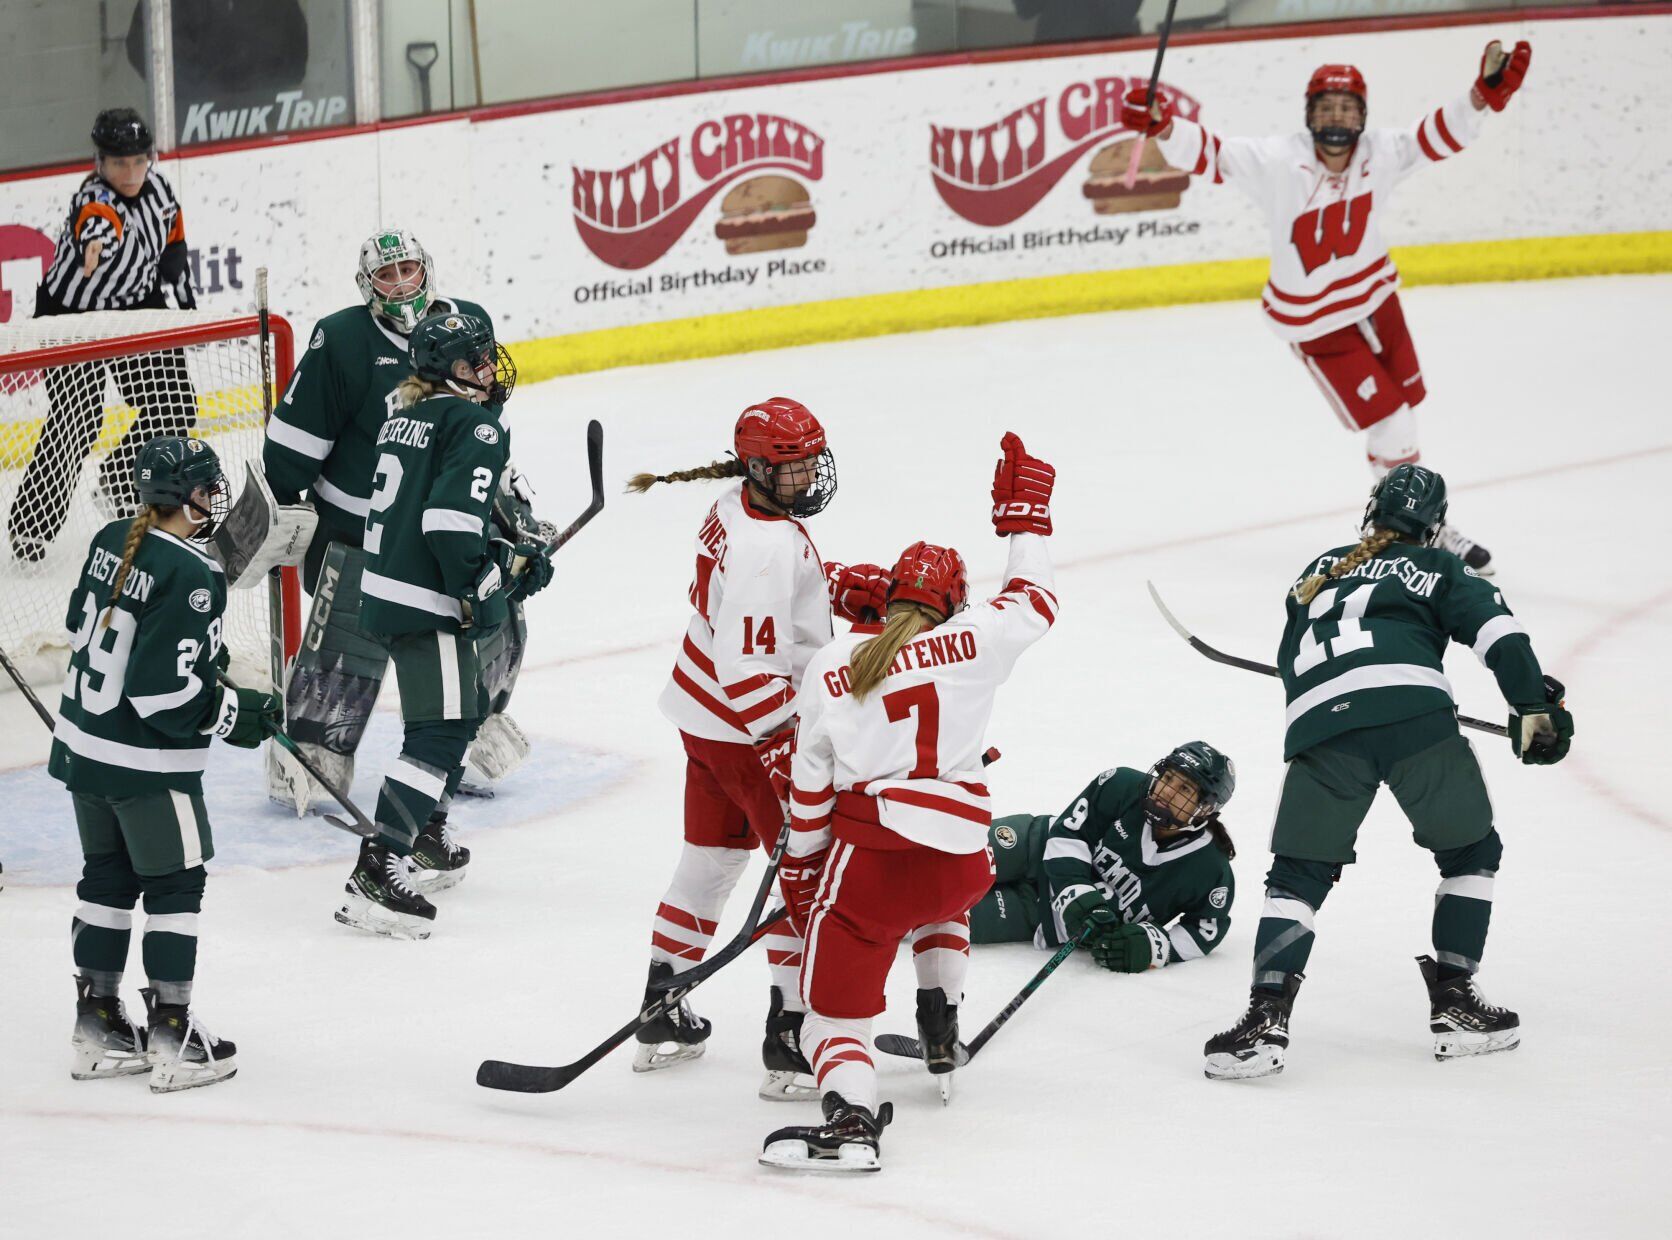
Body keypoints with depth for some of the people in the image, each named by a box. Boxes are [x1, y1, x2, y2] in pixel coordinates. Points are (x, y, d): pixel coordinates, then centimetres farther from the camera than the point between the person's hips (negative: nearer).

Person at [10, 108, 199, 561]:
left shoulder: (157, 188, -8)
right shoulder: (94, 200, -29)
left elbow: (172, 244, 10)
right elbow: (97, 225, -55)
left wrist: (186, 304, 14)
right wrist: (97, 241, -77)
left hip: (137, 308, 6)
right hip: (72, 314, -6)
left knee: (174, 408, 2)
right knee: (76, 418, -13)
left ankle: (121, 486, 24)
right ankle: (31, 522, 1)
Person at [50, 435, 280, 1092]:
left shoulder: (113, 542, 1)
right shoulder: (191, 576, -24)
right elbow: (165, 692, -26)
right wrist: (234, 713, -11)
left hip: (84, 742, 8)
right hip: (149, 765, -8)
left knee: (107, 877, 18)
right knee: (175, 885, 5)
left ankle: (97, 1026, 24)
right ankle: (171, 1037, 9)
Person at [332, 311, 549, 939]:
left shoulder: (410, 416, 17)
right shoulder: (477, 427, -12)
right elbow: (450, 522, -24)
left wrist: (506, 559, 17)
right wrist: (482, 592, -13)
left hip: (387, 592, 10)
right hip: (428, 605, -10)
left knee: (467, 705, 27)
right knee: (441, 730, -11)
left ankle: (421, 837, 37)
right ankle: (375, 872, -22)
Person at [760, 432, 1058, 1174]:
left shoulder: (830, 667, 8)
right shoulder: (973, 641, 6)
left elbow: (810, 785, 7)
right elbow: (1035, 602, 24)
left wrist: (800, 869, 17)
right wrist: (1024, 516, 36)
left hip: (872, 847, -3)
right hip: (961, 850, 3)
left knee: (836, 994, -4)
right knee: (946, 897, 40)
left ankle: (851, 1118, -28)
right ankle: (941, 1038, 36)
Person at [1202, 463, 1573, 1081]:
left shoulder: (1319, 572, 34)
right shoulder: (1438, 569, 24)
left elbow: (1290, 660, 35)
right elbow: (1495, 626, 6)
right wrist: (1534, 706, 4)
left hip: (1317, 723, 2)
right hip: (1414, 708, -2)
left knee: (1298, 873, 11)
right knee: (1470, 851, 19)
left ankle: (1267, 1016, -7)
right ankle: (1454, 1002, 15)